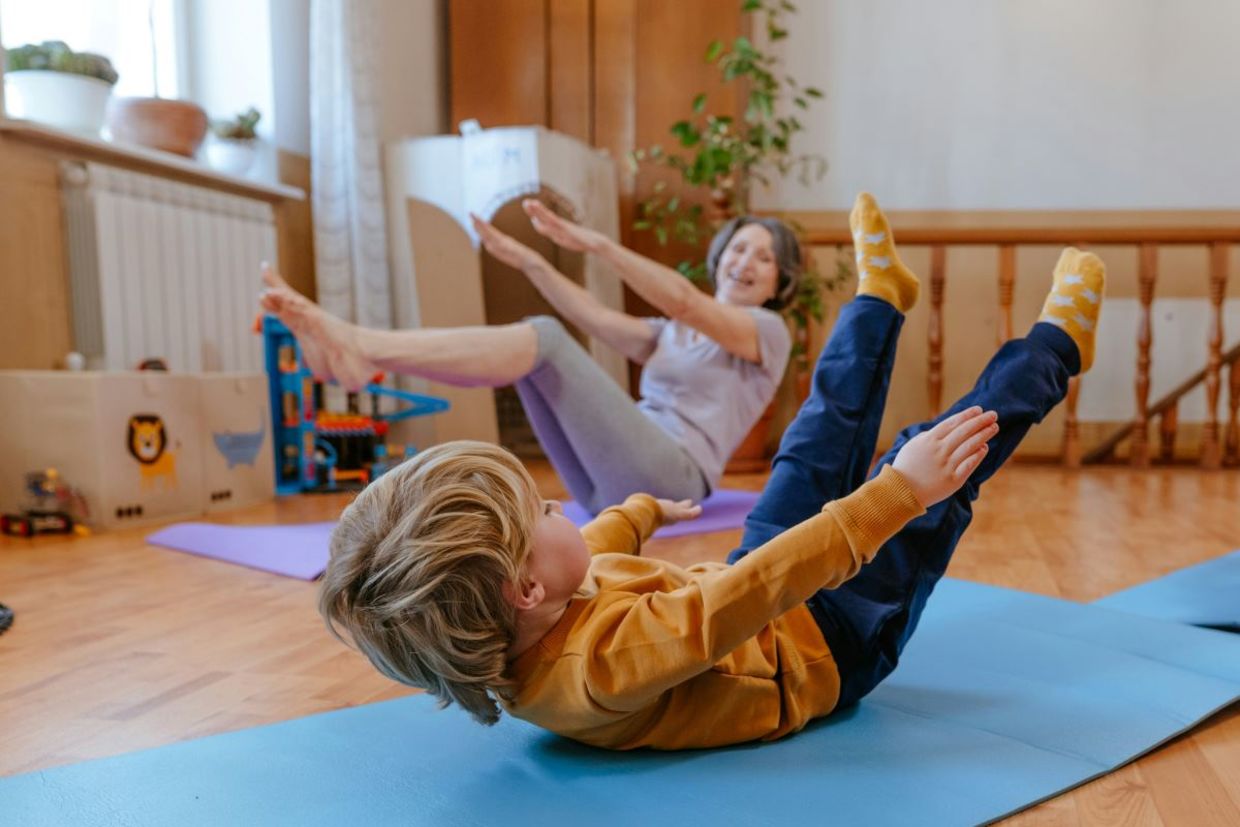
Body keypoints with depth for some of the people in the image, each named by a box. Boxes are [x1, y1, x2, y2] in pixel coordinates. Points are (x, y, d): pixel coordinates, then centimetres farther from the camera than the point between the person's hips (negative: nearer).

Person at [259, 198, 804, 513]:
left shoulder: (770, 331, 8)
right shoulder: (673, 335, 28)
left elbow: (682, 300, -10)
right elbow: (600, 322, 13)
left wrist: (593, 243, -18)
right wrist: (530, 262, 3)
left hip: (668, 478, -6)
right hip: (611, 484, 6)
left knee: (546, 340, -21)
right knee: (537, 343, -11)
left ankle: (361, 347, -33)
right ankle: (347, 349, -26)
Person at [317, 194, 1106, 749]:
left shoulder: (496, 640, -16)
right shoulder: (608, 661, -43)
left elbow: (596, 548, 4)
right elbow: (772, 581, -45)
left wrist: (645, 509, 23)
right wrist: (899, 490, -41)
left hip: (772, 624, 7)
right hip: (830, 650, -7)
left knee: (824, 439, 13)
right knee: (933, 461, -4)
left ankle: (882, 298, 38)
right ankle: (1057, 344, 23)